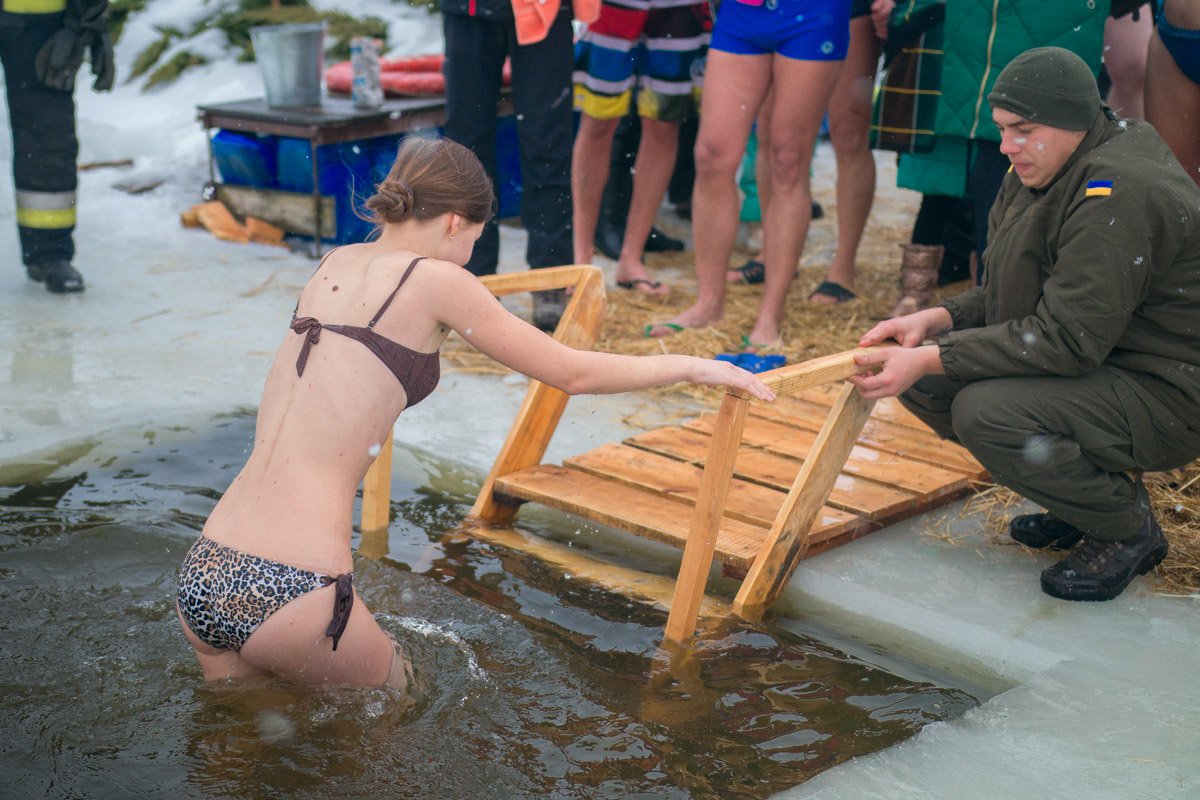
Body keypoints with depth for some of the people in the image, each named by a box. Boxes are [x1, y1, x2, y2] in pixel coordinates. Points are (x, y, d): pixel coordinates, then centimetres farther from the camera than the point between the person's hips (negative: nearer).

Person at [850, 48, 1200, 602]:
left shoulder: (1120, 193, -24)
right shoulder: (1050, 170, 6)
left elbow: (1069, 338, -28)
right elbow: (1016, 297, 13)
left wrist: (931, 360, -28)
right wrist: (937, 320, -7)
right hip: (1094, 359, 10)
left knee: (986, 411, -30)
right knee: (923, 379, -1)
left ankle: (1127, 527, -6)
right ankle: (1088, 486, 10)